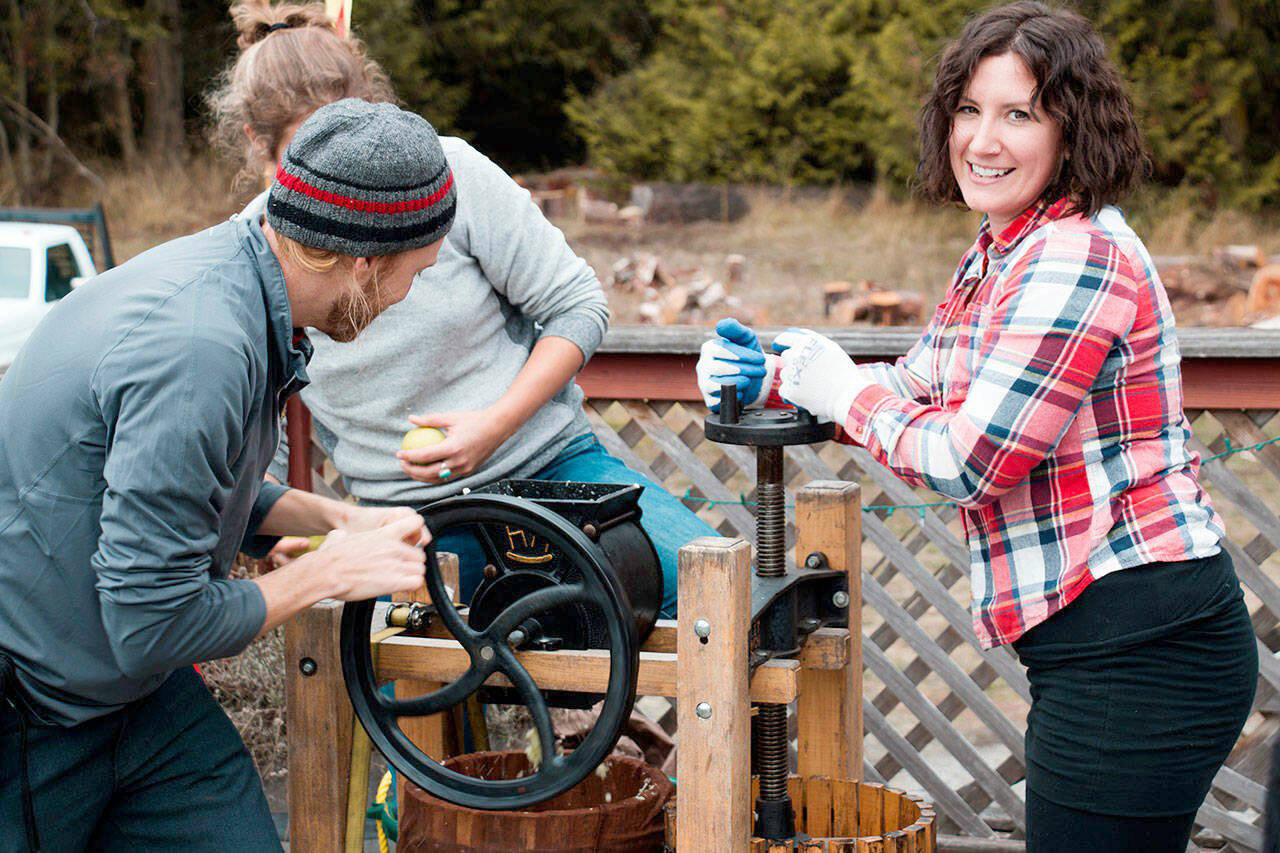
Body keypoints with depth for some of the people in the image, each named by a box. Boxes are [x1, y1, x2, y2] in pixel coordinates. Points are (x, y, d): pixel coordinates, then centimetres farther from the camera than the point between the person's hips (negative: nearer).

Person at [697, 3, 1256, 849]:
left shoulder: (1076, 258, -19)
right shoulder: (998, 255, 14)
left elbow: (967, 459, -20)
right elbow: (919, 384, 25)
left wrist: (841, 393, -5)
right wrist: (773, 381, 12)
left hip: (1138, 654, -11)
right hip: (1094, 645, 11)